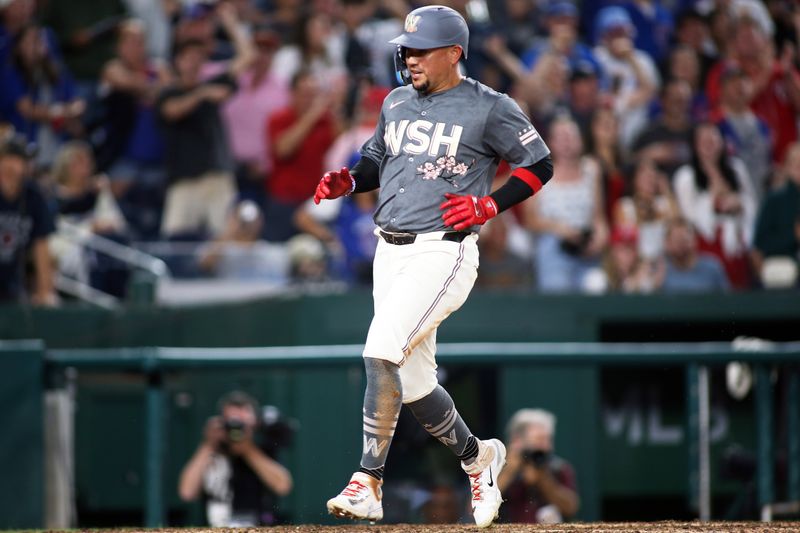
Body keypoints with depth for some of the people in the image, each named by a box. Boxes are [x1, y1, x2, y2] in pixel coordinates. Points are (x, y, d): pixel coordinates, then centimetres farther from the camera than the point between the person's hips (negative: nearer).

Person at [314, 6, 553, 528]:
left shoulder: (489, 108, -5)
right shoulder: (396, 103, 13)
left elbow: (540, 164, 0)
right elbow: (376, 160, 26)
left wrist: (488, 206, -12)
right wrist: (345, 181, 4)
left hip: (444, 253, -7)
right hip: (390, 252, 7)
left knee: (383, 351, -23)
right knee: (414, 381, 10)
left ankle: (368, 484, -19)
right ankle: (478, 457, 35)